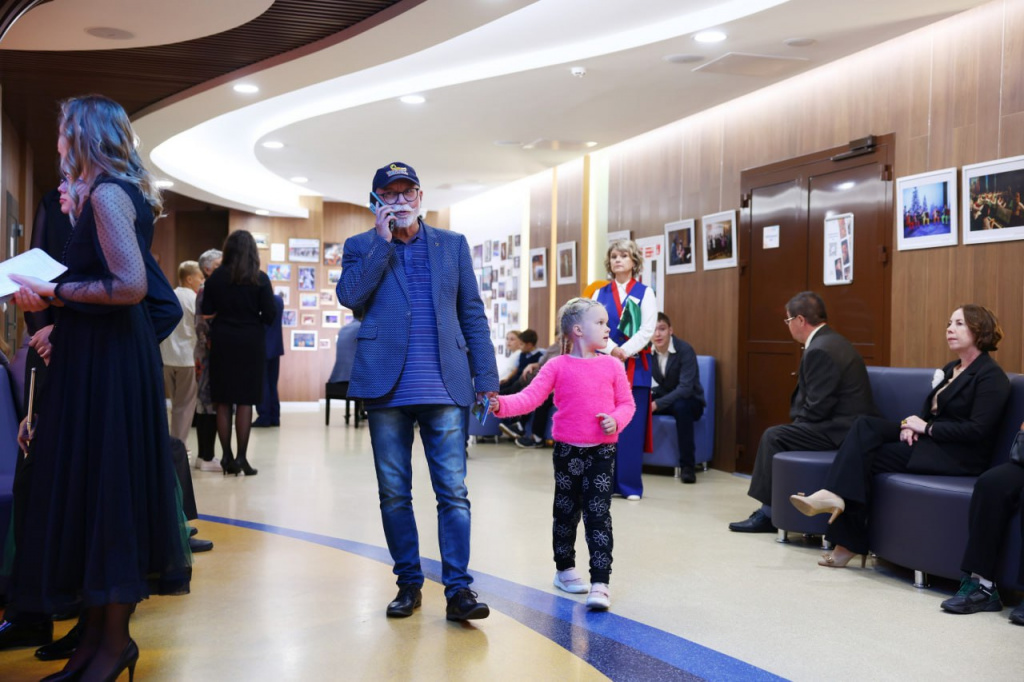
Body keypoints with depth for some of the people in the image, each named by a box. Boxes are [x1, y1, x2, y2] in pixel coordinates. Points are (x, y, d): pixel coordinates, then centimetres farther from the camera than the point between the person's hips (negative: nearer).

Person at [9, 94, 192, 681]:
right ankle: (98, 632, 21)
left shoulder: (107, 194, -12)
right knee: (89, 486, 12)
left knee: (105, 486, -2)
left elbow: (130, 285, -22)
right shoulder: (106, 192, 16)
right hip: (98, 353, 9)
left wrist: (54, 293, -15)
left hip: (108, 360, -9)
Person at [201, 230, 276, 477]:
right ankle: (242, 458, 1)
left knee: (223, 402, 9)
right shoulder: (260, 279, -7)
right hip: (251, 343, -2)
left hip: (222, 342, 2)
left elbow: (207, 313, -1)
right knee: (245, 401, 2)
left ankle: (226, 456, 9)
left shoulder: (216, 278, -1)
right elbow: (270, 315, -8)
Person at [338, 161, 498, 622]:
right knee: (394, 493, 7)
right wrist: (382, 240, -8)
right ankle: (408, 582, 19)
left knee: (453, 492, -5)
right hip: (387, 388, 1)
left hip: (445, 389, 0)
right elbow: (350, 297, -9)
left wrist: (486, 379, 2)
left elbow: (472, 315, 10)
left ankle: (457, 589, -1)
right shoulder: (361, 247, 11)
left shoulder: (452, 245, 13)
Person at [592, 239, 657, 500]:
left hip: (635, 366, -2)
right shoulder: (601, 294, 12)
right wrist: (612, 349, -15)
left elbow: (647, 329, -4)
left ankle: (631, 485, 5)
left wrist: (625, 351, -16)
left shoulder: (645, 293, 6)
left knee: (631, 427, -1)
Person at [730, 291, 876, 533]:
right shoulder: (831, 340, 15)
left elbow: (817, 407, -20)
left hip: (841, 430, -11)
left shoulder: (819, 350, -19)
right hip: (848, 424, 11)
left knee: (773, 436, -7)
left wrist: (796, 423, -2)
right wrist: (796, 422, 8)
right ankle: (772, 509, 17)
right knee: (778, 434, 15)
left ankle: (768, 513, 3)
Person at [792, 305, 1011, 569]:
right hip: (928, 442, 8)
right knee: (865, 426, -15)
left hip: (959, 456, -8)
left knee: (867, 456, -20)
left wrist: (927, 427, -15)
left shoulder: (991, 376, -7)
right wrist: (911, 424, -5)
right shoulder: (950, 369, 20)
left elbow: (978, 430, -17)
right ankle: (836, 496, -26)